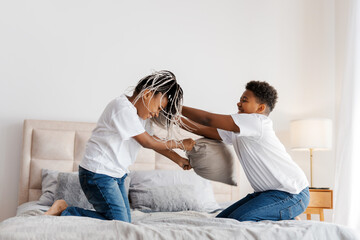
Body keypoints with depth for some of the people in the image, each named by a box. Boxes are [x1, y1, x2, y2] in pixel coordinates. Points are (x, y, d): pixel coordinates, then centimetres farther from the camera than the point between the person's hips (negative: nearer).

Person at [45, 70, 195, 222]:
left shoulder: (141, 113, 10)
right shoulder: (123, 108, -20)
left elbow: (153, 140, 19)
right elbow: (147, 142, -16)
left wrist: (179, 160, 14)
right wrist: (179, 144, -5)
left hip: (116, 174, 10)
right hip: (97, 173, -10)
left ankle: (64, 211, 9)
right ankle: (64, 211, -4)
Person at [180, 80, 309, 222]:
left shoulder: (259, 121, -17)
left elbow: (208, 120, -19)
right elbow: (204, 130, 12)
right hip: (266, 192, 10)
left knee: (236, 220, -22)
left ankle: (289, 220, -3)